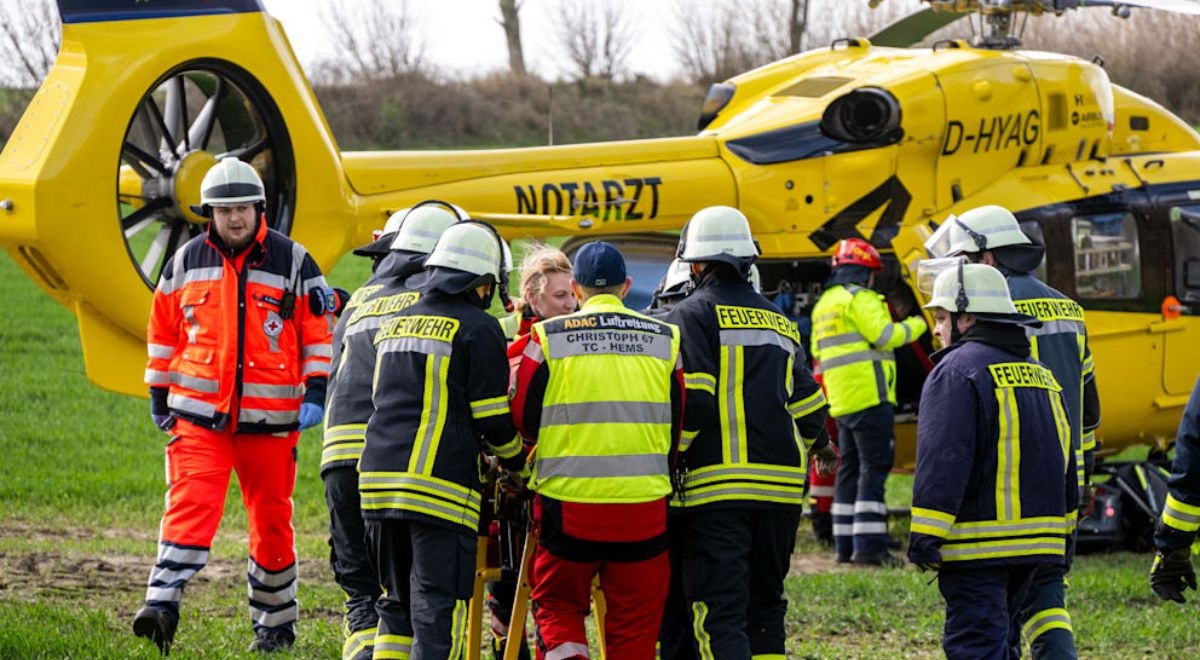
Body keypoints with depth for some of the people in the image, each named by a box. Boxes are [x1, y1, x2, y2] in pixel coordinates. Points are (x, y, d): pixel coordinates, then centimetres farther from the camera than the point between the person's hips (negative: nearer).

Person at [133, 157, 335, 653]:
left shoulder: (292, 261, 1)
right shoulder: (186, 262, 7)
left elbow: (321, 332, 3)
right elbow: (164, 331, 16)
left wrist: (316, 394, -6)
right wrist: (159, 396, 17)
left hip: (270, 419, 0)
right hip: (200, 414, 1)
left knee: (271, 518, 9)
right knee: (190, 505, -16)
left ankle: (276, 622, 22)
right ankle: (162, 605, -25)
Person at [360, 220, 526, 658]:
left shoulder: (395, 321, 19)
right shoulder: (477, 327, -2)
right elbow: (494, 420, -3)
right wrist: (517, 462, 18)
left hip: (377, 477, 6)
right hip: (439, 485, -6)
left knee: (396, 606, 17)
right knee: (438, 611, -5)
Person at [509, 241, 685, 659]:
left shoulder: (547, 337, -2)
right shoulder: (666, 339, 4)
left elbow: (523, 420, 4)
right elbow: (679, 427, 11)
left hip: (567, 501, -1)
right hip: (644, 507, 1)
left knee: (557, 602, 15)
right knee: (634, 623, 10)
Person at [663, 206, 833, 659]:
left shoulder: (692, 315, -1)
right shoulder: (779, 321, 18)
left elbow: (691, 400, -13)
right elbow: (806, 401, 23)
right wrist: (816, 445, 43)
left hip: (717, 486, -6)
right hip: (782, 485, 6)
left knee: (719, 613, -8)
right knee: (765, 605, 17)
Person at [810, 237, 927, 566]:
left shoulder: (824, 304, 20)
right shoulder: (859, 299, -9)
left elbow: (818, 353, 24)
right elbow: (886, 335, -17)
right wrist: (916, 325, -2)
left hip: (840, 400, 9)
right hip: (869, 396, -9)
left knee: (849, 468, 13)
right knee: (873, 468, -9)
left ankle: (845, 544, 13)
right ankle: (868, 545, -15)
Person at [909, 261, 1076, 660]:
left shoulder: (957, 370, -10)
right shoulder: (1041, 374, 17)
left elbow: (942, 462, -19)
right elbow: (1065, 464, 22)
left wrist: (924, 537, -20)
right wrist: (1059, 529, 29)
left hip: (977, 548, -9)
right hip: (1036, 542, 9)